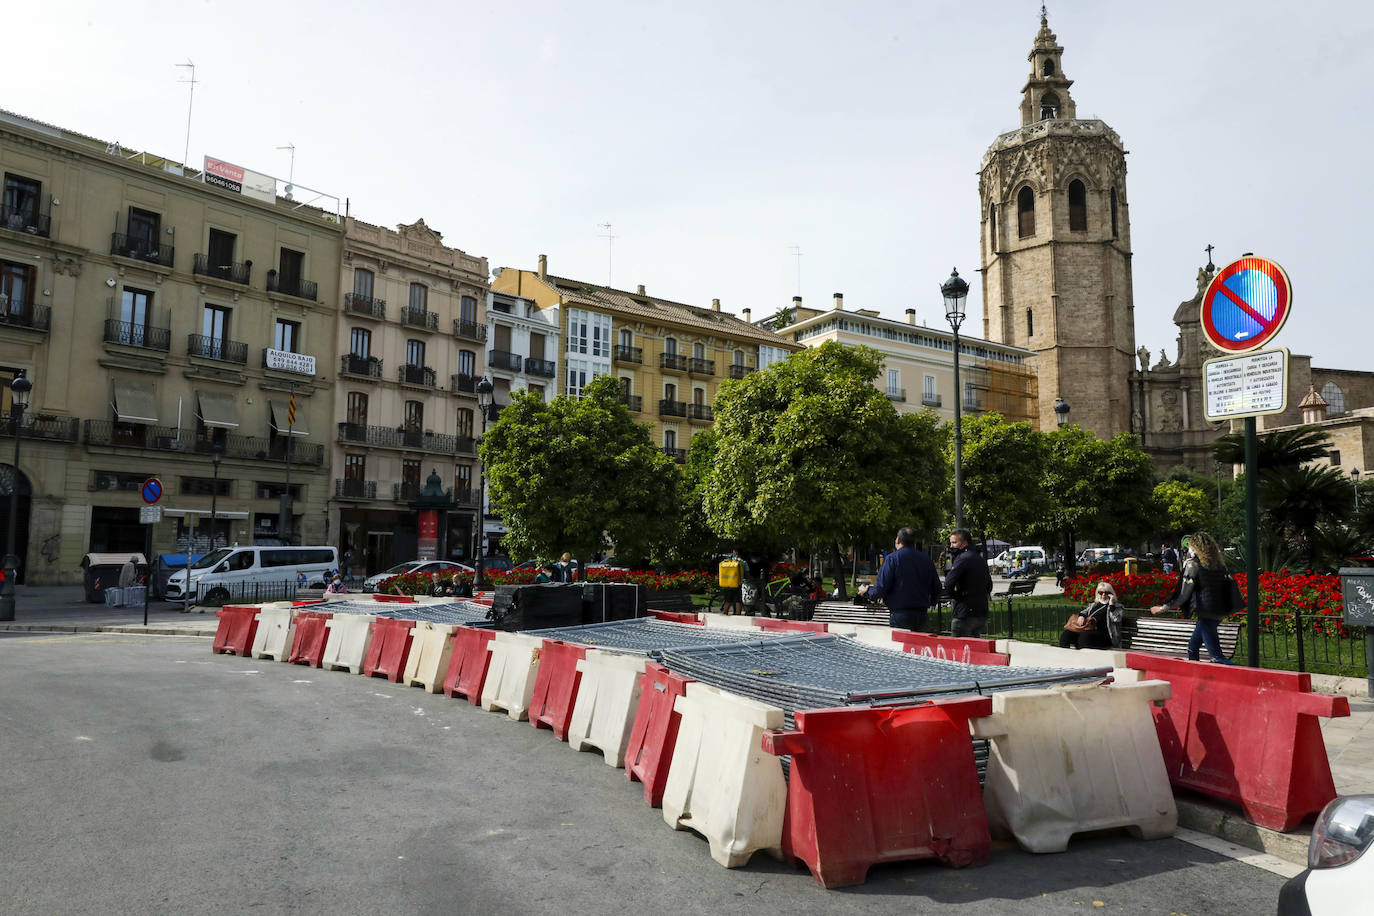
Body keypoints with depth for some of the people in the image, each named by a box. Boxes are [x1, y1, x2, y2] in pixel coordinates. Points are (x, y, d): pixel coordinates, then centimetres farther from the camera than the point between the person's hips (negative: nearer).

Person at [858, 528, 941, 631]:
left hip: (900, 614, -5)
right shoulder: (926, 559, 8)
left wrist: (867, 591, 7)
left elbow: (881, 587, -13)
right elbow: (936, 588, 12)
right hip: (922, 613, 5)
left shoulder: (892, 558, -7)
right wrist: (928, 603, 31)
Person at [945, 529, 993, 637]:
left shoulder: (963, 558, -13)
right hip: (982, 613, 9)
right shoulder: (980, 559, 15)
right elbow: (989, 586, 23)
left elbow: (948, 585, -20)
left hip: (965, 614, -9)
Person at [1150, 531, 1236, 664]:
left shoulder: (1193, 564, -10)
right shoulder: (1218, 563, 10)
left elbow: (1184, 593, -10)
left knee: (1217, 655, -6)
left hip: (1205, 612, -8)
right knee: (1193, 647, 20)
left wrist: (1163, 608, -1)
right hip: (1219, 612, 8)